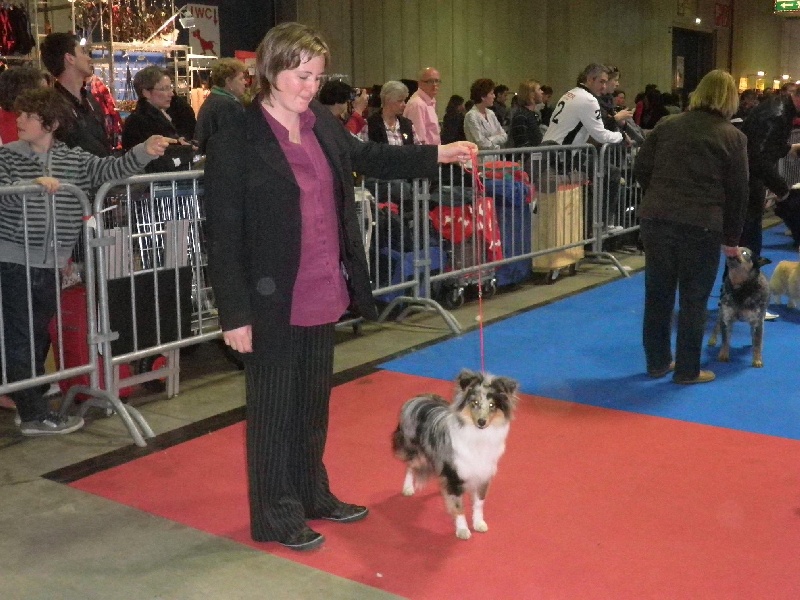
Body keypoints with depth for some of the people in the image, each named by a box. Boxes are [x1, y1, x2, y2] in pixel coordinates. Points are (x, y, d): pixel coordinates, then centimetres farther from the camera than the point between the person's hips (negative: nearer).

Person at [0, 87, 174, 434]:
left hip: (51, 264, 4)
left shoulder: (75, 160, 7)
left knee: (38, 336, 15)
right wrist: (33, 183, -30)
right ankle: (34, 414, 3)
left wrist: (144, 153, -18)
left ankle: (30, 400, 30)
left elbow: (110, 169, -4)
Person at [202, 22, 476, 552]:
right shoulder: (235, 144, -14)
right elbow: (224, 237, -13)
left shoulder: (323, 123, 4)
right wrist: (235, 314, -14)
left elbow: (367, 157, 23)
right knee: (275, 407, 7)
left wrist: (437, 154, 14)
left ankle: (313, 495, 38)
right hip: (273, 302, -7)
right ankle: (276, 517, 24)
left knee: (315, 401, 20)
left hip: (323, 294, 7)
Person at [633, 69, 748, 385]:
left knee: (657, 294, 13)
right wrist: (731, 238, 10)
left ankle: (657, 362, 25)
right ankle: (687, 370, 15)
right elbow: (737, 192, 2)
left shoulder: (667, 125, 10)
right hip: (701, 225, -3)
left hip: (656, 219, 4)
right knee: (693, 299, 7)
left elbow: (640, 169, 9)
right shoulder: (733, 137, 1)